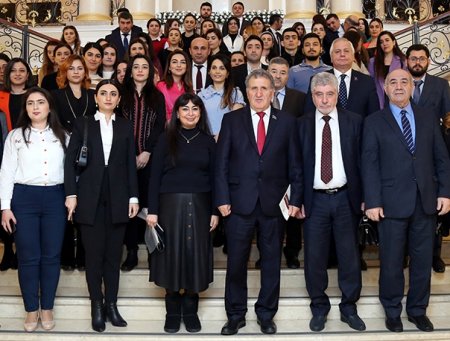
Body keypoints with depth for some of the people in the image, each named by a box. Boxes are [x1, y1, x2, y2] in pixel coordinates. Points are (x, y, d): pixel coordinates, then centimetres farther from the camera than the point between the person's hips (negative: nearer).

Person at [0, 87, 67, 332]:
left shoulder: (62, 136, 9)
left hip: (55, 197, 1)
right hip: (24, 197, -1)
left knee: (51, 255, 4)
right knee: (28, 256, 2)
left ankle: (47, 308, 17)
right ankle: (31, 309, 15)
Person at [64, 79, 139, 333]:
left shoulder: (126, 126, 12)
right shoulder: (82, 124, 8)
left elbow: (131, 164, 8)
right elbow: (71, 160, 2)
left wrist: (134, 197, 1)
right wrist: (71, 194, -7)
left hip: (117, 199, 1)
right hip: (90, 198, -1)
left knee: (113, 254, 5)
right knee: (94, 254, 2)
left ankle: (111, 305, 15)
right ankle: (97, 306, 11)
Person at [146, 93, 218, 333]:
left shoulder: (208, 141, 6)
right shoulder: (166, 139, 2)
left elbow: (214, 177, 7)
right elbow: (155, 175, -1)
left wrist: (215, 211, 1)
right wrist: (152, 210, -7)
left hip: (199, 205, 1)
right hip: (171, 204, -1)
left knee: (195, 255, 4)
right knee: (172, 255, 3)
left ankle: (190, 311, 16)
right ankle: (172, 311, 15)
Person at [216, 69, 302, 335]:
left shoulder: (287, 122, 6)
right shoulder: (232, 120, 4)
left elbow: (294, 164, 5)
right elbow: (221, 163, 1)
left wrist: (296, 199, -2)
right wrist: (223, 199, -6)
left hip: (274, 203, 1)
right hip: (240, 202, 0)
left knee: (272, 262, 10)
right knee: (236, 262, 6)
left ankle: (266, 314, 25)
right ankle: (236, 315, 21)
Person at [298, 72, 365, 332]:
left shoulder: (354, 121, 2)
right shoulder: (302, 124, 2)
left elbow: (362, 161, 2)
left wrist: (363, 196, -2)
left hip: (346, 198, 0)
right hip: (315, 200, 0)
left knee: (349, 256, 8)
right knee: (315, 257, 6)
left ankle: (349, 308, 24)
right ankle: (319, 308, 23)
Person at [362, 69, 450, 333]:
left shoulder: (427, 118, 10)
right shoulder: (374, 122, 2)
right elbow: (369, 164, -4)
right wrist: (372, 201, -11)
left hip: (426, 201, 3)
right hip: (392, 202, -2)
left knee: (423, 260, 11)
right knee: (392, 262, 7)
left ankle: (418, 310, 28)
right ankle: (392, 311, 25)